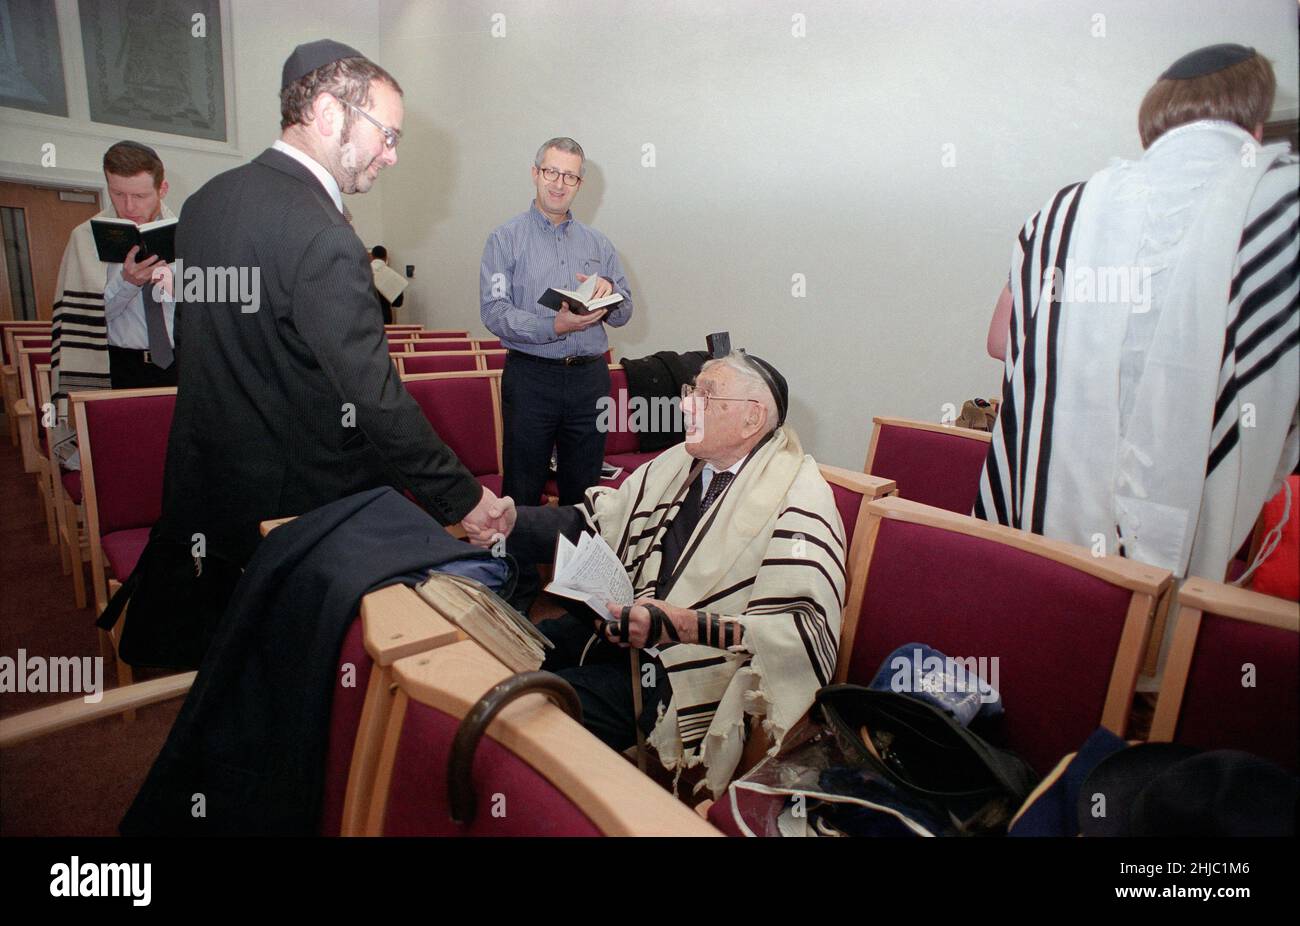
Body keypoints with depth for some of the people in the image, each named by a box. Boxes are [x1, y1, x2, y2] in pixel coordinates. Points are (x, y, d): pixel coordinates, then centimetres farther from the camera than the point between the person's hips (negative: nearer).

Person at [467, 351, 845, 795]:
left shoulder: (796, 500, -15)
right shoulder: (680, 463, 10)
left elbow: (811, 630, -23)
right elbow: (596, 522, 12)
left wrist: (678, 624, -30)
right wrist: (510, 521, -6)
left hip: (683, 677, -7)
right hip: (612, 626, 8)